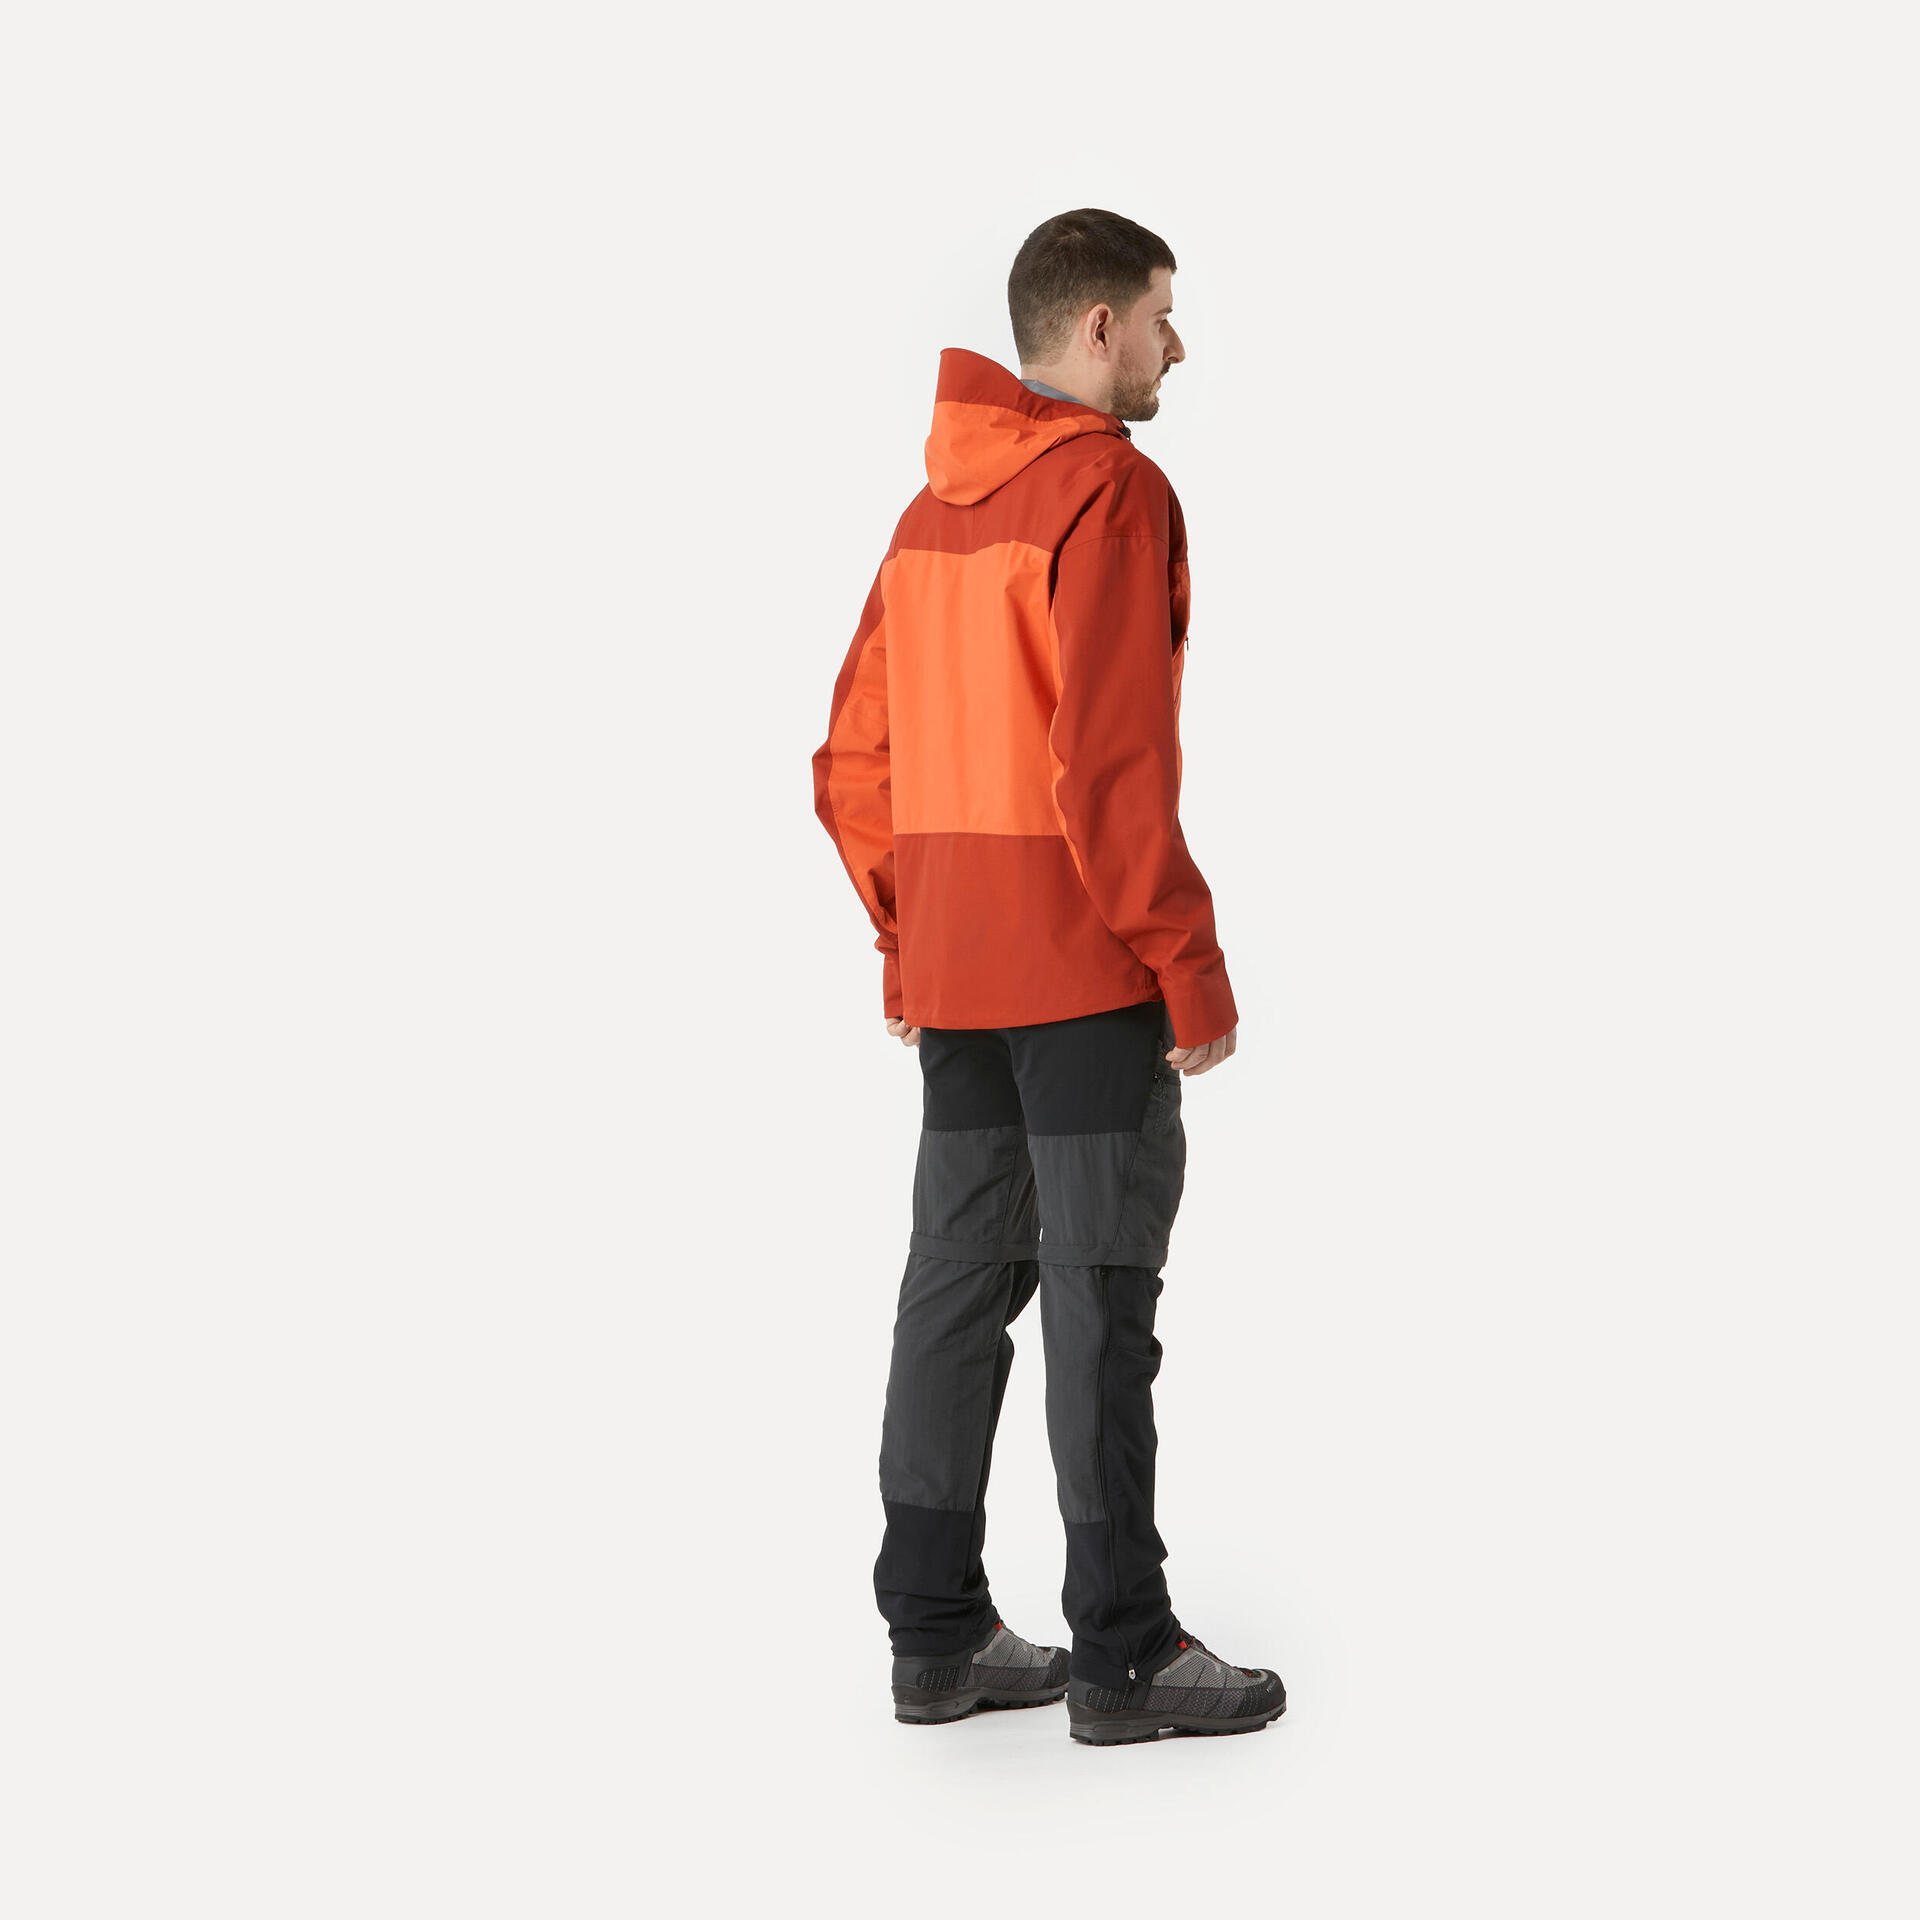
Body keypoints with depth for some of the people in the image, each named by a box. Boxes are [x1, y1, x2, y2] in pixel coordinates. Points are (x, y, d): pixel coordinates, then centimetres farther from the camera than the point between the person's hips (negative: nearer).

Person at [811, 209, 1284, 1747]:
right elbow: (1112, 762, -20)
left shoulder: (935, 510, 15)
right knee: (1102, 1288, -3)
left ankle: (937, 1633, 15)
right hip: (1086, 966, -8)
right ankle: (1124, 1654, 3)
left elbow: (854, 766, 15)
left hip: (952, 979, 8)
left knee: (962, 1278, 10)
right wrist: (1196, 969, -15)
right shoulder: (1109, 492, -11)